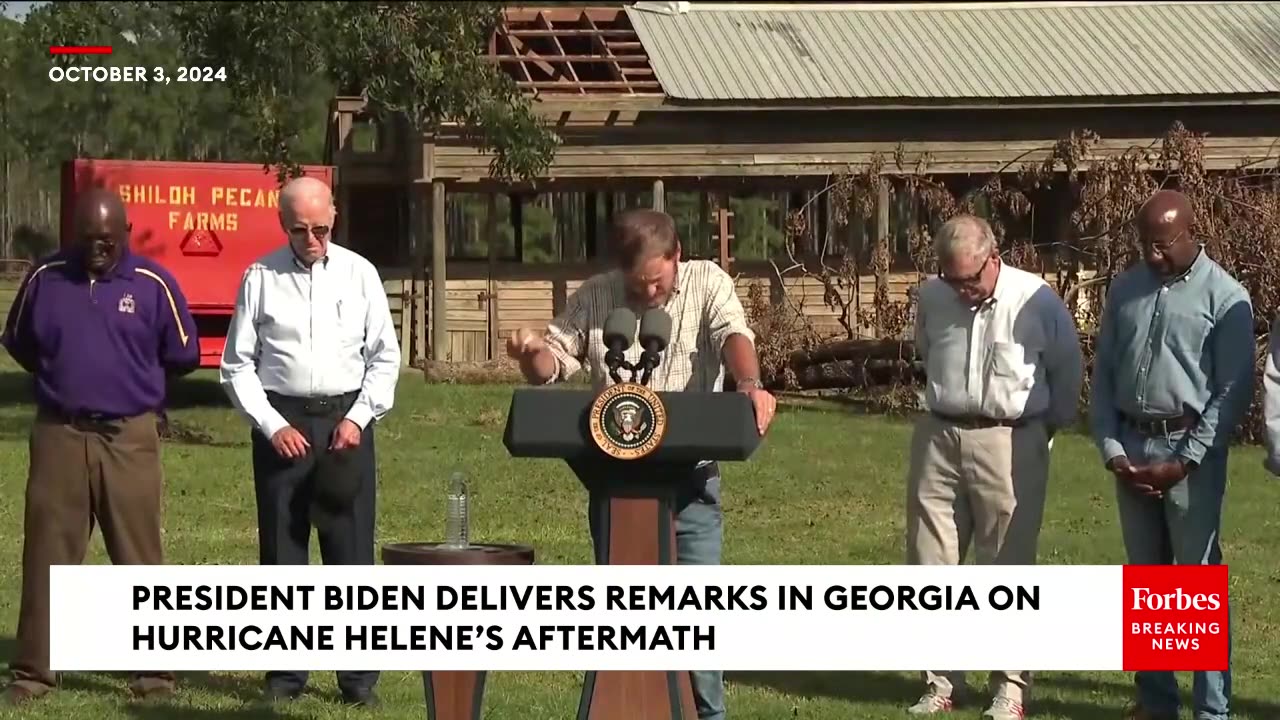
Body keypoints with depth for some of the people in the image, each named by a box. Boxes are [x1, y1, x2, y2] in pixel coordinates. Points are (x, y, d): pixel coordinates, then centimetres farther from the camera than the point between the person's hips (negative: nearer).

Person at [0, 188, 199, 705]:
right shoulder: (45, 279, 1)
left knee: (139, 556, 3)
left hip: (130, 438, -1)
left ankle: (154, 670, 11)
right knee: (46, 554, 4)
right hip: (58, 435, 1)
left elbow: (183, 353, 7)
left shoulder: (153, 284, -4)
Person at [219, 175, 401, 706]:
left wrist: (358, 419, -4)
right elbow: (237, 364, 3)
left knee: (351, 546, 1)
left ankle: (359, 674, 6)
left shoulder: (358, 273, 3)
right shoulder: (261, 277, 0)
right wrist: (272, 426, -6)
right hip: (280, 421, 0)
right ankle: (285, 672, 12)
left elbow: (385, 357, 7)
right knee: (281, 548, 4)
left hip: (346, 420, 0)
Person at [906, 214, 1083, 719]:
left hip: (1011, 444, -4)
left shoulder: (1036, 300, -10)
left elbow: (1068, 369, 3)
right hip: (939, 438, 4)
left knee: (1007, 568, 1)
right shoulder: (931, 298, 3)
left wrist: (1049, 427, 9)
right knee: (930, 564, 4)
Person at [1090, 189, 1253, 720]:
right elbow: (1103, 372, 12)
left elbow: (1233, 391, -8)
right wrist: (1110, 447, 1)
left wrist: (1184, 461, -13)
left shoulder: (1224, 297, -5)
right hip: (1131, 448, 5)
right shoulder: (1126, 289, 10)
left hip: (1190, 449, -5)